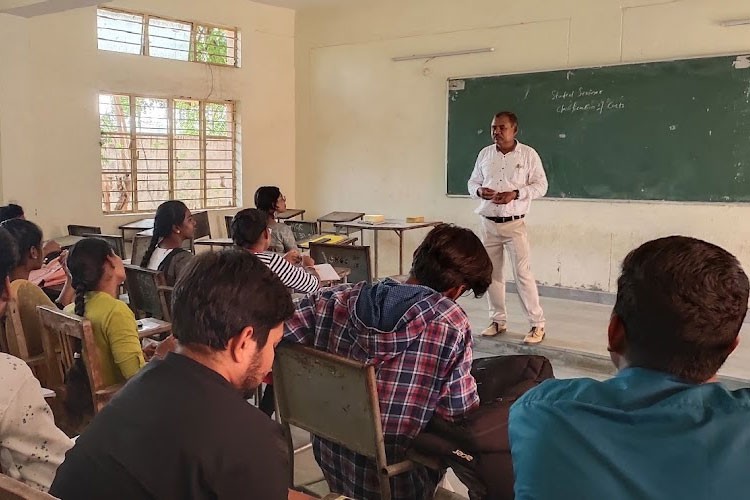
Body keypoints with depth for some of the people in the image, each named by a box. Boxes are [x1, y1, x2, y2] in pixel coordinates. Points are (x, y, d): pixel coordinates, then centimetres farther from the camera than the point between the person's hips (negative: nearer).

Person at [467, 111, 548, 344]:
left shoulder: (528, 154, -3)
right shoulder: (485, 154, 8)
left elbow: (540, 185, -4)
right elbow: (472, 182, 13)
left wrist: (516, 194, -19)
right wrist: (479, 191, -11)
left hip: (514, 224, -4)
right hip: (488, 223, 4)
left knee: (523, 274, -8)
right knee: (492, 274, 9)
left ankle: (537, 324, 1)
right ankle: (498, 321, 21)